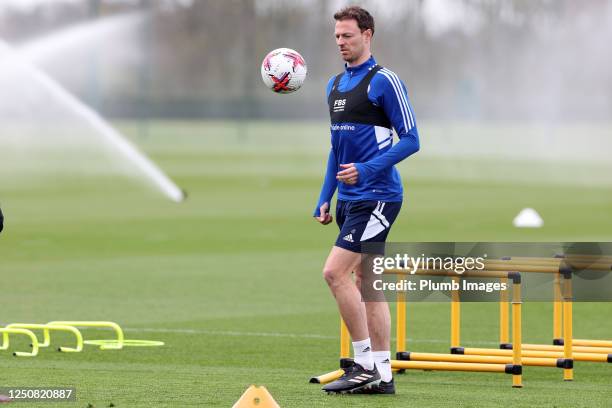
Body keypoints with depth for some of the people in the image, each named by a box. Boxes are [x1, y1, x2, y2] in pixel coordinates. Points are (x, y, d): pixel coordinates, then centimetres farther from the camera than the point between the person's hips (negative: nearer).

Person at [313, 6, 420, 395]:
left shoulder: (384, 81, -10)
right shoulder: (335, 85, 15)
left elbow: (410, 139, -13)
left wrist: (367, 169, -23)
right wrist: (325, 198, 17)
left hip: (376, 195, -9)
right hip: (349, 198, 9)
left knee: (335, 271, -15)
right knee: (365, 282, 8)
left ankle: (365, 363, -9)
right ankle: (382, 374, 12)